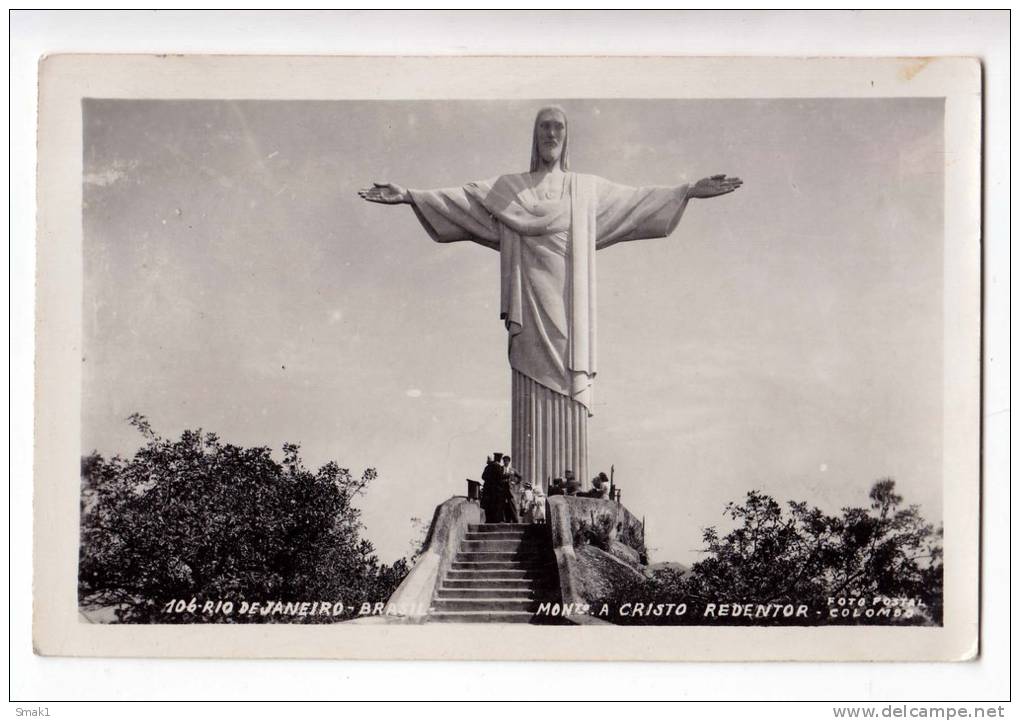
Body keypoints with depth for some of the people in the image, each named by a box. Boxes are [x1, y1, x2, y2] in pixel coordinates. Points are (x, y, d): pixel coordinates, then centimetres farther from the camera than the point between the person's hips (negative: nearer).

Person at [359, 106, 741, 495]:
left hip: (568, 312, 1)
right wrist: (408, 196, -6)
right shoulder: (507, 189, 13)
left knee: (568, 401, -3)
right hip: (531, 313, -1)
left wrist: (691, 190, 11)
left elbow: (636, 200, 16)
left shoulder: (588, 189, 17)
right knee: (532, 402, -7)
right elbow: (461, 199, 5)